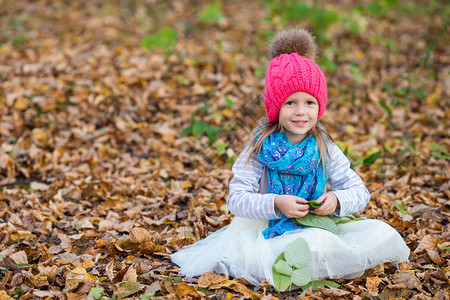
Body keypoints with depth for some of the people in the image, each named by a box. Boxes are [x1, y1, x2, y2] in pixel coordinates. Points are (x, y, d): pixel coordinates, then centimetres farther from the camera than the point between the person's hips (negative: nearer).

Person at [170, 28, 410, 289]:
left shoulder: (325, 148, 1)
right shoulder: (261, 146, -7)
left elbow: (359, 191, 4)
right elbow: (236, 199, -13)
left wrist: (337, 200, -19)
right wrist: (275, 204, -29)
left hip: (315, 226, 5)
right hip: (268, 231, -5)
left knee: (381, 233, -15)